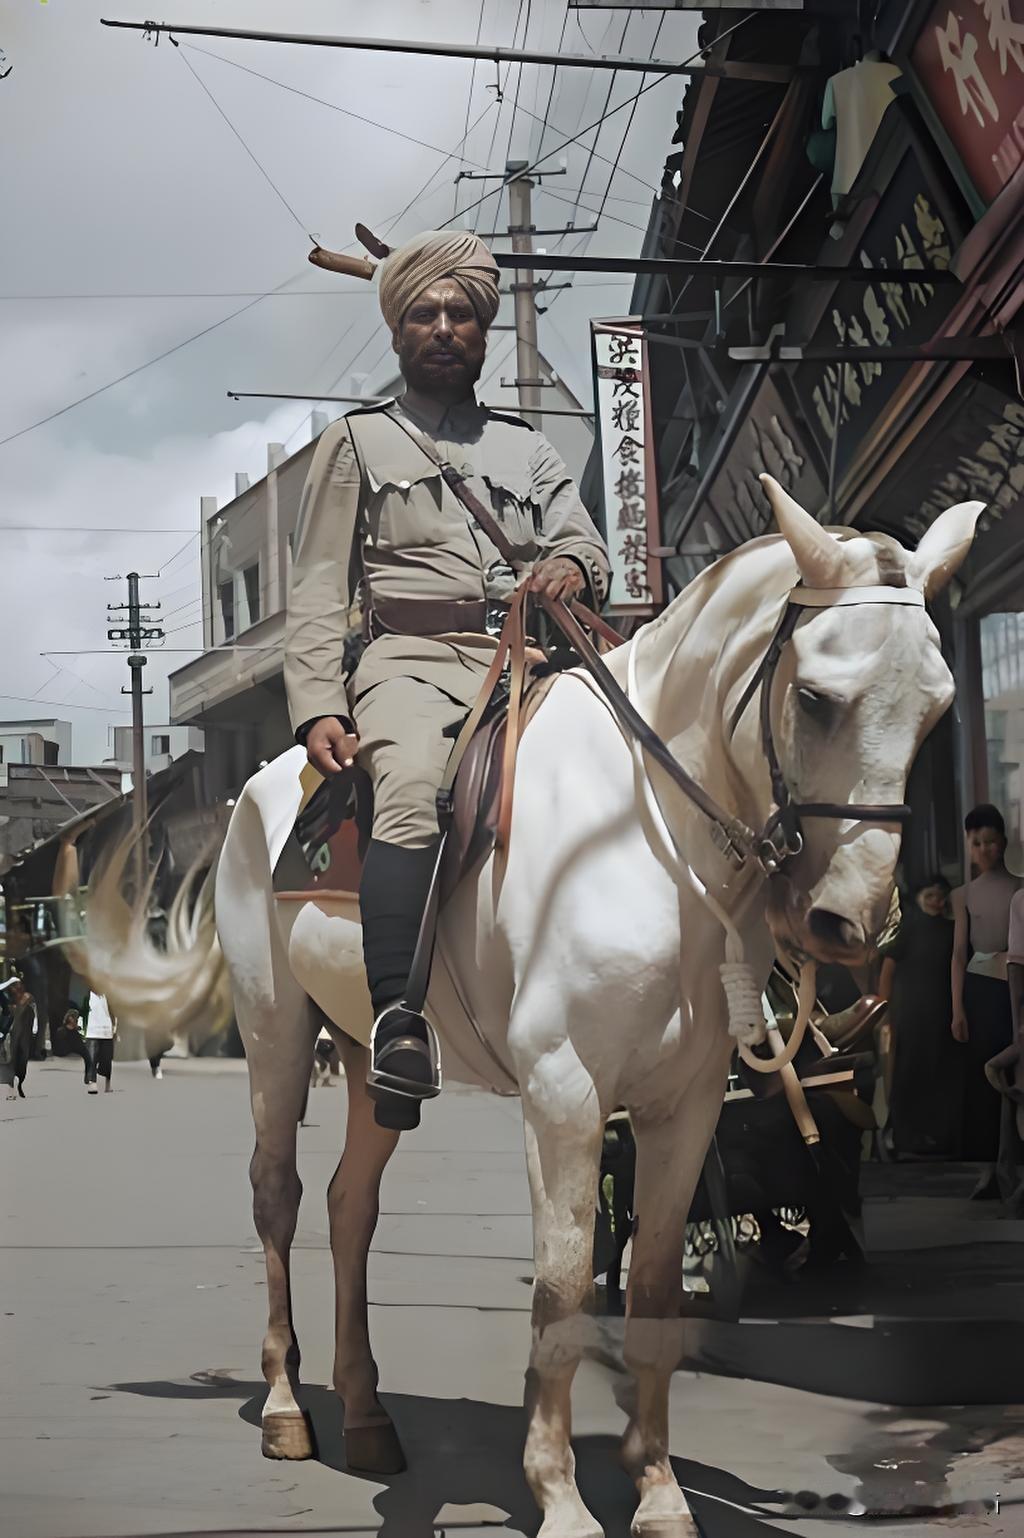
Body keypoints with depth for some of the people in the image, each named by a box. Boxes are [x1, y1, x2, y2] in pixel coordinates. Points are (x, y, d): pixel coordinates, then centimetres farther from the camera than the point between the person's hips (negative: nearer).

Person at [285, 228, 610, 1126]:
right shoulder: (358, 443, 19)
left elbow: (588, 549, 17)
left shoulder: (528, 451, 29)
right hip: (410, 659, -4)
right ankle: (398, 1019, -43)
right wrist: (318, 707, -4)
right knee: (415, 791, -36)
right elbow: (319, 593, 11)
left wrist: (572, 568, -10)